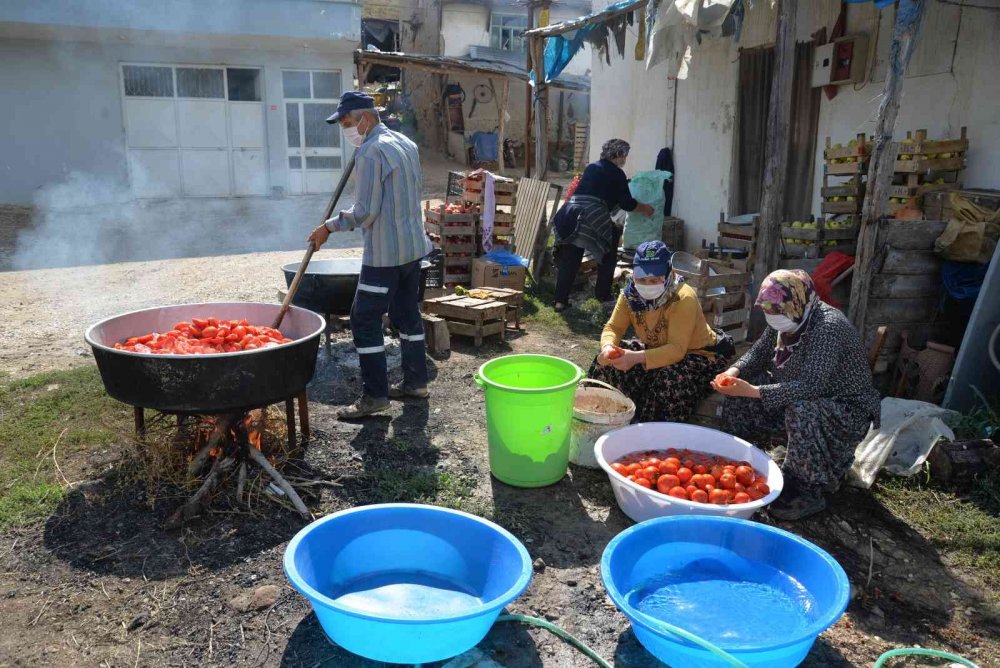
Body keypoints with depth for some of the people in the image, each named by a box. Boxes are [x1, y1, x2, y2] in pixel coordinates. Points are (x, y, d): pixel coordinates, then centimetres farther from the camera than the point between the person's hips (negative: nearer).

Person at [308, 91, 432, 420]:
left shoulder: (370, 151, -15)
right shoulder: (406, 143, 13)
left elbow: (365, 211, -18)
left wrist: (330, 226, -7)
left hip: (385, 251, -9)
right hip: (413, 245, 9)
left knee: (365, 320, -3)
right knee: (408, 313, 16)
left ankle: (375, 395, 0)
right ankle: (415, 381, 24)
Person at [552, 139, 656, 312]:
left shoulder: (591, 167, 24)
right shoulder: (616, 174, 6)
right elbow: (626, 203, 5)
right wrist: (644, 208, 22)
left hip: (569, 213, 6)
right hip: (593, 218, -5)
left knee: (568, 261, 8)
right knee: (608, 255, 18)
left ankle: (561, 300, 2)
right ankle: (603, 294, 21)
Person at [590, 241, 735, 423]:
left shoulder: (684, 298, -29)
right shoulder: (630, 295, -13)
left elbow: (677, 350, -35)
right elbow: (613, 327, -11)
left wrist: (637, 358, -49)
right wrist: (608, 347, -36)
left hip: (699, 354, -6)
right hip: (657, 349, 6)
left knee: (668, 380, -36)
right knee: (609, 361, -14)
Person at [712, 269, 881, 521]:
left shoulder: (829, 326, -29)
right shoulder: (787, 319, -5)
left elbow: (811, 386, -37)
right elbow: (758, 353, 4)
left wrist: (753, 392, -42)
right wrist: (733, 373, -18)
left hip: (849, 409, -8)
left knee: (801, 412, -39)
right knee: (737, 401, -5)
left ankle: (810, 492, -19)